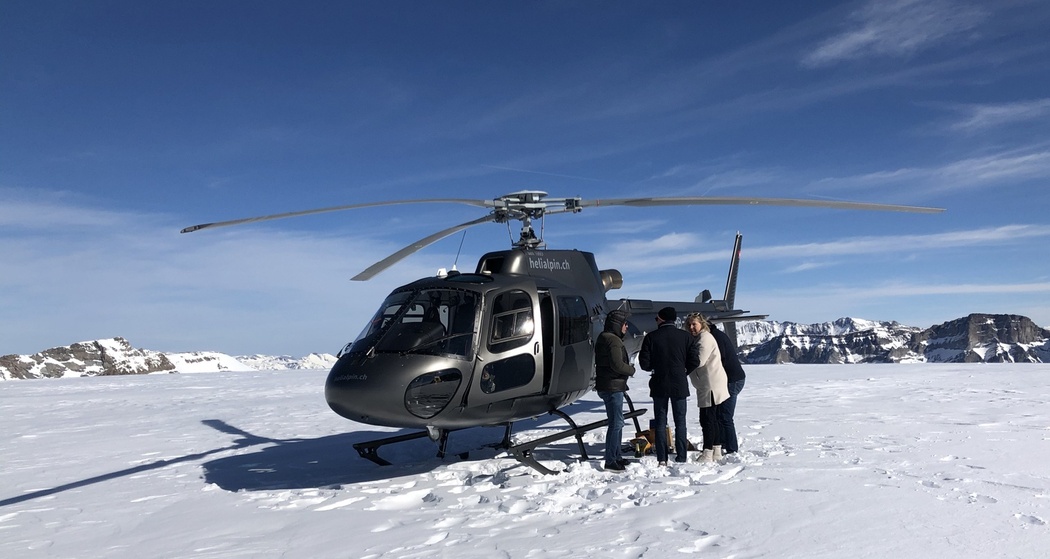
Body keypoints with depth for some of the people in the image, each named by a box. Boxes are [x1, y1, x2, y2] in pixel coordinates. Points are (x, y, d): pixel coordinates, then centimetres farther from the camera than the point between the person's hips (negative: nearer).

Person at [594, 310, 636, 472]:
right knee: (616, 423, -7)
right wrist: (631, 370, -6)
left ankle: (617, 457, 28)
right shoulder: (613, 341, -17)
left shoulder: (604, 339, 16)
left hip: (607, 386, 11)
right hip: (613, 387, -11)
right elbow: (617, 365, -24)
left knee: (616, 422, 18)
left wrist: (627, 367, 9)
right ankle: (611, 461, -3)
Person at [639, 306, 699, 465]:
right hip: (679, 386, 1)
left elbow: (644, 364, -8)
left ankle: (662, 459, 7)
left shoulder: (651, 337, -7)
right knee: (680, 422, 10)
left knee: (660, 422, 8)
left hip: (659, 386, 0)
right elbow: (694, 361, -4)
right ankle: (681, 458, 9)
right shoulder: (686, 337, -3)